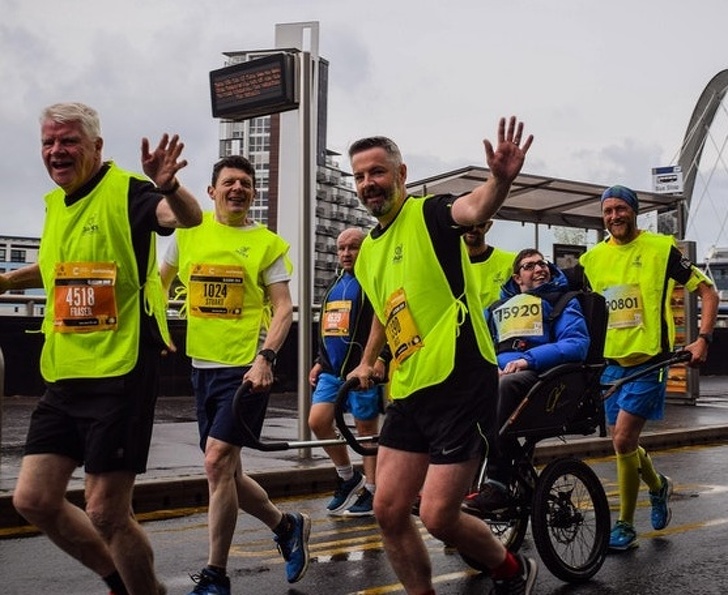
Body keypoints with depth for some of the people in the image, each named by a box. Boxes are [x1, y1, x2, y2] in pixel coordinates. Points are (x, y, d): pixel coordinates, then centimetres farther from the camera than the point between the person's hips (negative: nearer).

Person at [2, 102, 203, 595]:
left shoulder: (125, 190, -11)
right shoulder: (55, 203, 12)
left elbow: (189, 218, -30)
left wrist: (168, 187, -50)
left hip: (120, 374, -8)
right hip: (63, 377, 8)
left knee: (106, 513, -5)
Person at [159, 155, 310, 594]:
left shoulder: (268, 243, -2)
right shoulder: (189, 232, 8)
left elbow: (284, 309, -6)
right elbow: (159, 282, 19)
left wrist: (265, 358, -20)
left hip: (247, 367, -5)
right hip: (203, 365, 5)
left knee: (217, 460, -13)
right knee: (226, 473, 11)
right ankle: (287, 525, 35)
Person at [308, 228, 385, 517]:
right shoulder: (335, 285, 19)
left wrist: (381, 358, -23)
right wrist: (320, 361, 21)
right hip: (332, 370, 7)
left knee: (367, 428, 1)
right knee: (317, 421, -2)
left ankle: (370, 490, 13)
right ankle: (348, 477, 16)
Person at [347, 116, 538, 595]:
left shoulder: (429, 214, -8)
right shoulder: (367, 252, 14)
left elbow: (474, 209, -32)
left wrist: (500, 181, -52)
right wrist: (368, 361, 36)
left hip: (460, 385, -8)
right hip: (408, 393, 8)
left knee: (438, 516, -7)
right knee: (389, 511, 6)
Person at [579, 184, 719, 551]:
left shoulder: (660, 248, -5)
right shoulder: (593, 258, 6)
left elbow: (707, 291, -2)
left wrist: (703, 338, -12)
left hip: (649, 360, -5)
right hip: (611, 363, 5)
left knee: (622, 441, -13)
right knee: (623, 442, 13)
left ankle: (625, 525, 3)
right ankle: (658, 487, 44)